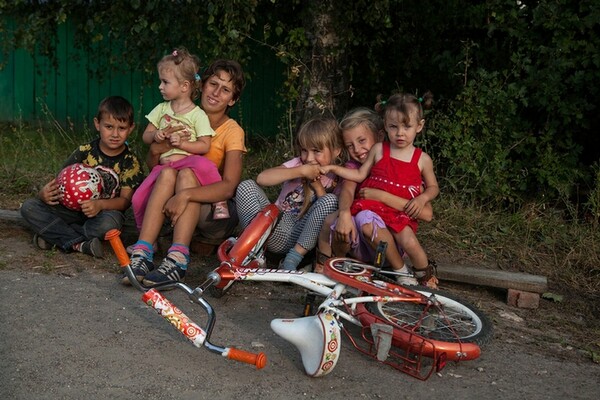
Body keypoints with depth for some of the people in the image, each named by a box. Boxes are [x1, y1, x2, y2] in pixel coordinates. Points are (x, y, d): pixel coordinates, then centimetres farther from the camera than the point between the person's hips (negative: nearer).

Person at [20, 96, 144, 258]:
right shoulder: (85, 151, -1)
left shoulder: (131, 162, -7)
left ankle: (54, 234, -20)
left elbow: (125, 199, -13)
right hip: (75, 208, 3)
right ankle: (79, 243, -26)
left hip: (106, 211, -3)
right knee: (29, 207, -15)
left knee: (110, 222, -40)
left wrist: (100, 205, -34)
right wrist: (45, 193, -24)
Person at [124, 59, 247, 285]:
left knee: (186, 173, -30)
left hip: (217, 212, -3)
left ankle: (177, 261, -41)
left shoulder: (232, 131, -10)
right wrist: (155, 150, -17)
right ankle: (142, 254, -35)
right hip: (180, 211, 3)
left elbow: (229, 186, -24)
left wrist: (185, 195, -38)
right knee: (168, 172, -26)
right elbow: (152, 167, 7)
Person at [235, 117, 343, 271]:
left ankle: (294, 257, -25)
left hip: (303, 236, -1)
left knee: (330, 200, -26)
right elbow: (262, 178, -16)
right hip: (277, 232, 1)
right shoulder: (298, 164, 1)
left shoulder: (335, 180, 1)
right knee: (246, 186, -16)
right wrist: (300, 171, -19)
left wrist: (318, 186, -13)